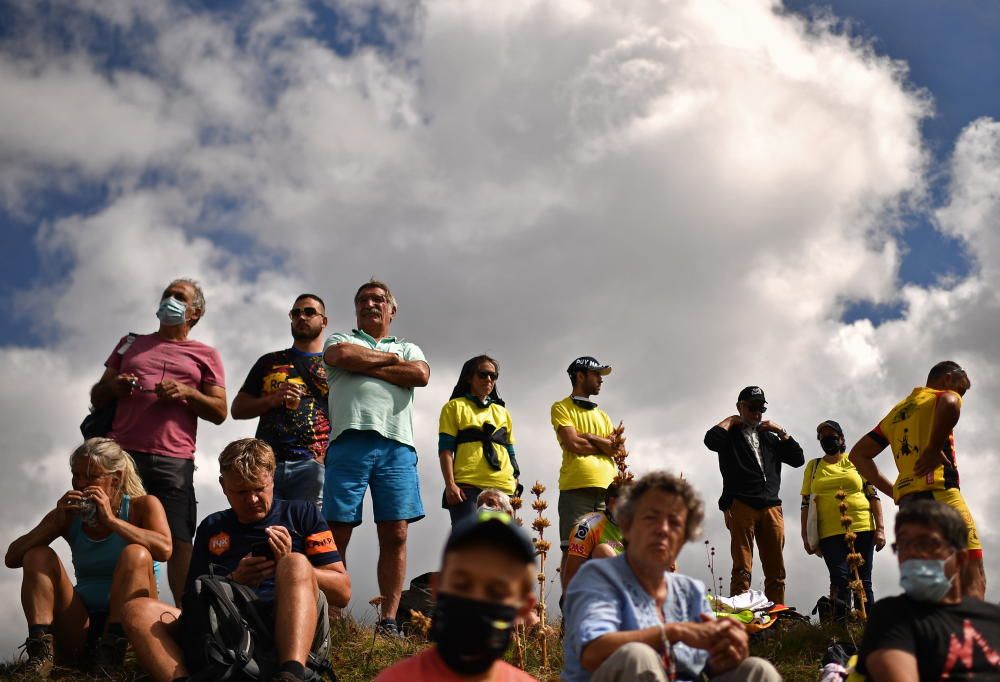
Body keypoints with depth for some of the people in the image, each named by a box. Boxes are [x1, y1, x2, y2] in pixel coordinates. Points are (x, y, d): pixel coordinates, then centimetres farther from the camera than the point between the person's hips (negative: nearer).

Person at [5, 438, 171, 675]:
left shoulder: (142, 505, -2)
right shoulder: (69, 516, 7)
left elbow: (164, 550, -24)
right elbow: (12, 558, 0)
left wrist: (111, 520, -22)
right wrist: (56, 522, -12)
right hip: (80, 625, 4)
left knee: (136, 555, -27)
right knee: (38, 555, -10)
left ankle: (111, 653, -31)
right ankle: (41, 649, -25)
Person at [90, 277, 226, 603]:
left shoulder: (205, 355, 18)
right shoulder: (130, 344, 25)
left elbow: (219, 412, 11)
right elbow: (96, 397, 24)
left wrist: (187, 393, -6)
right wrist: (112, 387, 1)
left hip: (174, 460, -2)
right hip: (123, 454, 2)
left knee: (178, 540, -11)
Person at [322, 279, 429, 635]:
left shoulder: (408, 348, 26)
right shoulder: (341, 340, 21)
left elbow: (421, 374, 3)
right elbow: (341, 355, -5)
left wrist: (366, 366, 1)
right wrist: (388, 359, 6)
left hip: (397, 445, 2)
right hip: (349, 439, -2)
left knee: (395, 535, -4)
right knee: (337, 533, -7)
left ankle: (389, 621, -1)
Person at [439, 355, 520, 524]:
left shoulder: (503, 413, 24)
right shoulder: (455, 407, 10)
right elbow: (445, 449, 1)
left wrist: (515, 480, 11)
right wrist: (450, 484, -11)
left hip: (502, 487, 5)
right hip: (467, 488, -5)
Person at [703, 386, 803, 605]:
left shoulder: (769, 437, 26)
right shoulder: (730, 433, 11)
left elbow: (798, 459, 19)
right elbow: (711, 440, -13)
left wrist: (781, 432, 13)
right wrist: (730, 421, 2)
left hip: (771, 507, 5)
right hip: (741, 505, -4)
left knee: (776, 572, -1)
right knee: (742, 570, -10)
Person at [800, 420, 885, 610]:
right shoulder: (813, 466, 16)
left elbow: (873, 495, 10)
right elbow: (806, 503, 15)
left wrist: (880, 528, 0)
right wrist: (805, 535, 6)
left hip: (862, 530, 0)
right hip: (830, 533, 0)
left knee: (863, 583, -3)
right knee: (840, 580, -17)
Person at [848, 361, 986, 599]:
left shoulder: (897, 412, 27)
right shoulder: (941, 396, 6)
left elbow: (858, 454, 25)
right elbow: (950, 404, -22)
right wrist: (935, 449, -11)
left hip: (906, 501, 8)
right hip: (938, 493, -8)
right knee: (973, 580, -13)